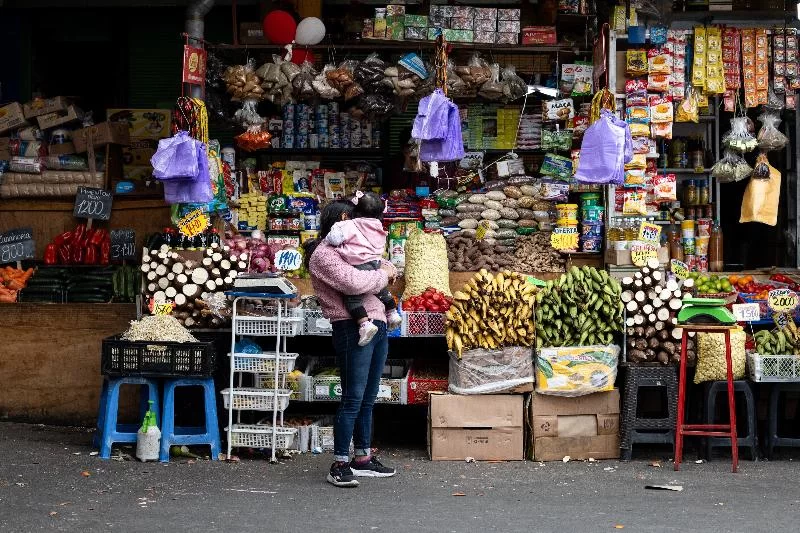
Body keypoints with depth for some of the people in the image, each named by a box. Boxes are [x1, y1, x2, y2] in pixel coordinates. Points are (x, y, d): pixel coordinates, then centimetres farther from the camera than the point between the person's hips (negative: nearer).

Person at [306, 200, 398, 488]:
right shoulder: (323, 254, -8)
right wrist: (383, 274, -6)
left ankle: (363, 458, 20)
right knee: (353, 399, -10)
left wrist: (385, 267, 8)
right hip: (353, 327, -10)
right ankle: (340, 465, -6)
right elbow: (352, 282, -22)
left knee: (367, 399, 13)